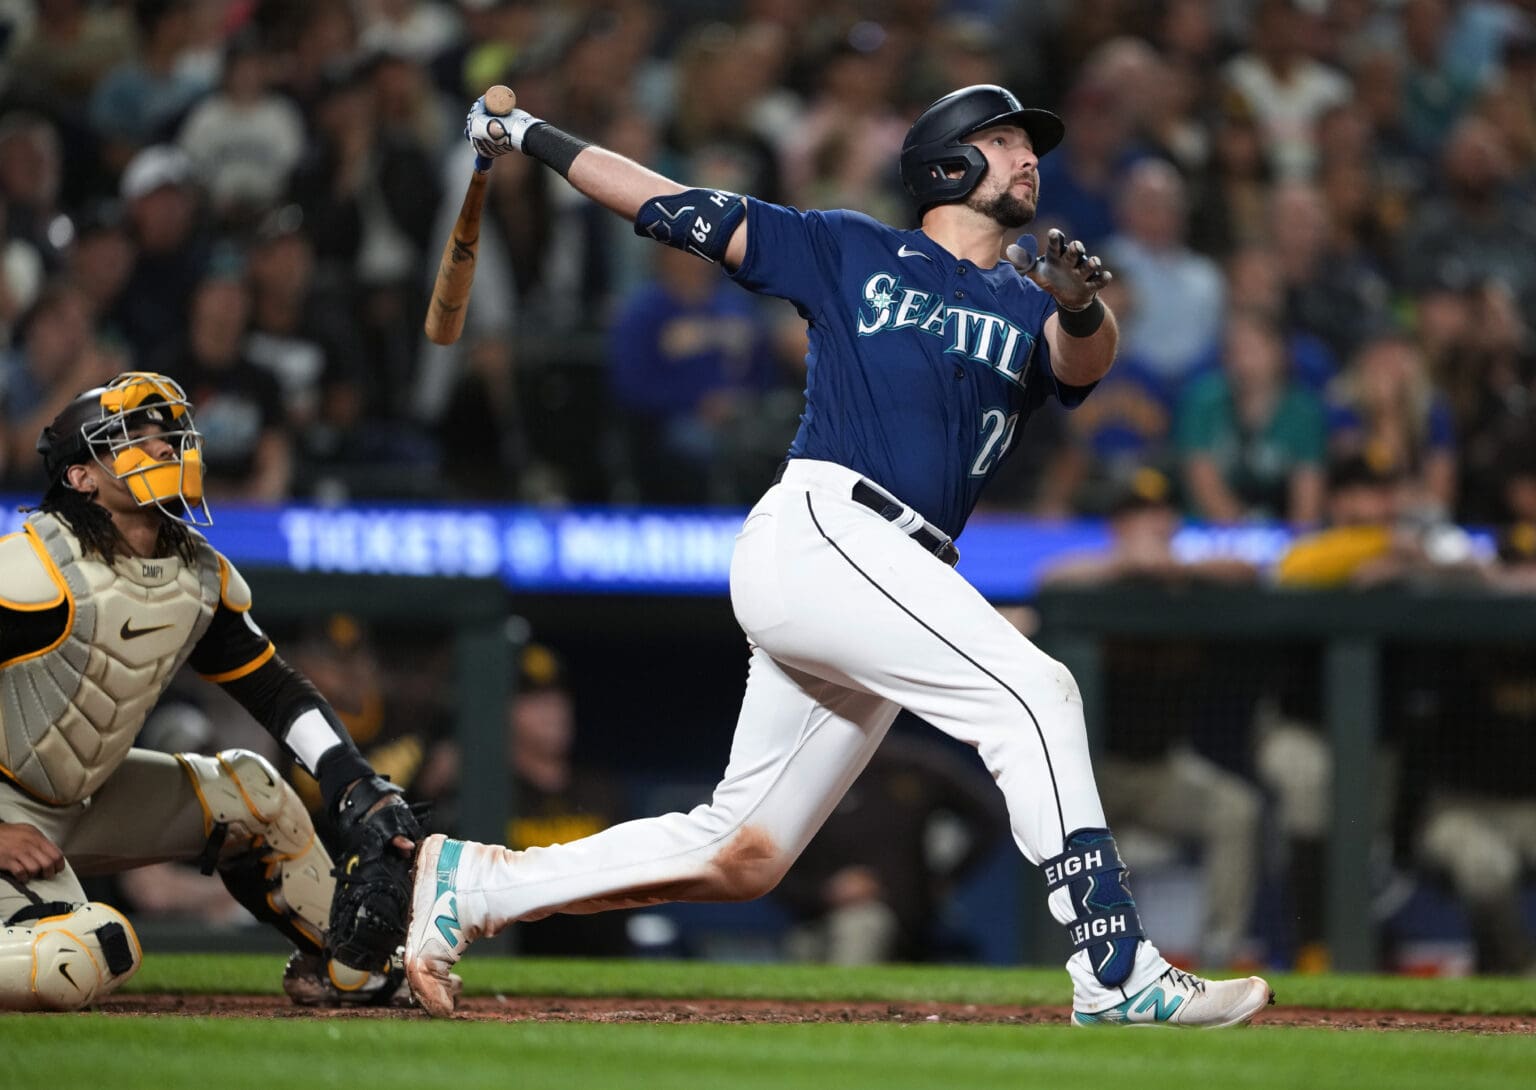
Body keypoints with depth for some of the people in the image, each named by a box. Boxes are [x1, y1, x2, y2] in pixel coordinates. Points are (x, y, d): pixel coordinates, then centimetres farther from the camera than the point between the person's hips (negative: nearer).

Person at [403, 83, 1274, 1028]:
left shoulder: (1028, 304, 19)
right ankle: (1118, 973, -27)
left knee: (738, 859, 7)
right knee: (1032, 689, -22)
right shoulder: (852, 251, 11)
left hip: (893, 581, 6)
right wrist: (529, 136, 14)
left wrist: (1078, 305, -27)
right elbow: (671, 207, 16)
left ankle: (474, 884, 19)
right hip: (820, 529, -6)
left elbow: (1084, 362, -4)